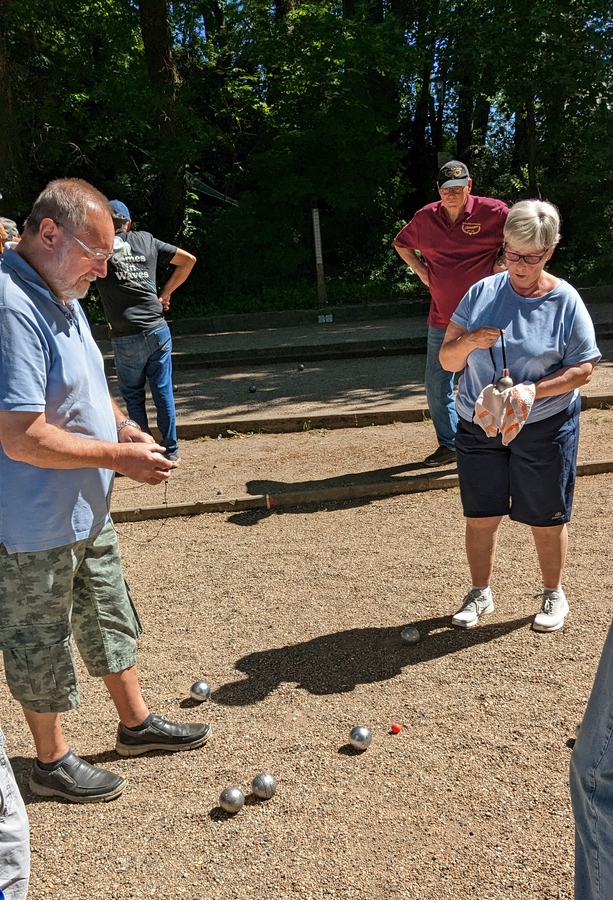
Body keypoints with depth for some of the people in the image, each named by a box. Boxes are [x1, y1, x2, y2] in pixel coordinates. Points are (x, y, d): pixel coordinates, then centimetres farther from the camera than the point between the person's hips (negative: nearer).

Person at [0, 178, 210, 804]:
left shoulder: (60, 295, 7)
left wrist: (124, 427, 3)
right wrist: (120, 457, -22)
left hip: (86, 509, 10)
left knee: (110, 621, 22)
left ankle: (136, 723, 42)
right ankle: (52, 761, 33)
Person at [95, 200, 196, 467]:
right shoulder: (146, 240, 10)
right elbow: (188, 260, 15)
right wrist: (165, 293, 16)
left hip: (126, 337, -3)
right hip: (158, 330, 3)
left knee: (133, 395, 11)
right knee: (163, 391, 9)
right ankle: (170, 451, 16)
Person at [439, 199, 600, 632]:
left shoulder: (565, 301, -7)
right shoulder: (483, 292, -1)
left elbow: (583, 369, -8)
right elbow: (447, 360, -1)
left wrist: (533, 391, -23)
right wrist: (468, 342, -24)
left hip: (544, 428, -2)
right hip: (478, 425, 2)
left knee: (546, 519, 11)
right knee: (480, 516, 10)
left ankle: (554, 594, 33)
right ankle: (480, 592, 30)